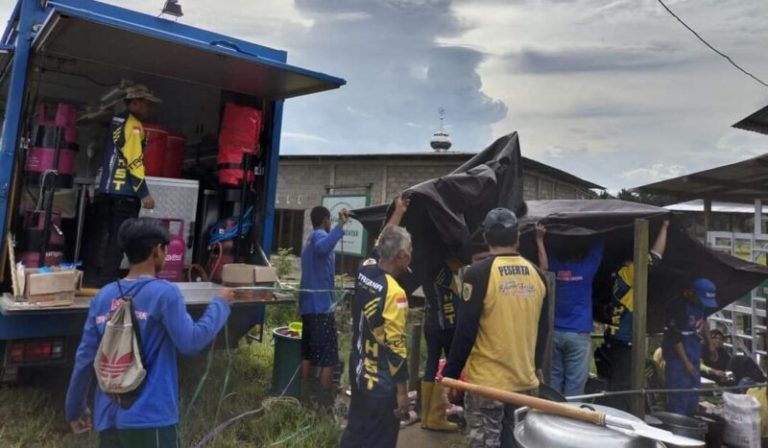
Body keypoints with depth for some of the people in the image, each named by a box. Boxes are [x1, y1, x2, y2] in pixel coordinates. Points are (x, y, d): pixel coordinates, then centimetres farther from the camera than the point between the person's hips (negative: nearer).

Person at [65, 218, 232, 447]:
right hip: (149, 417, -6)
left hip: (108, 417, 6)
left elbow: (84, 358, 8)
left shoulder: (103, 296, 5)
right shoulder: (164, 292, -12)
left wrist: (75, 408, 20)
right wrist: (220, 304, 1)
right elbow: (191, 342, -10)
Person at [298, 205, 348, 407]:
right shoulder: (319, 235, -11)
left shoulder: (310, 239, 19)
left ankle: (307, 395, 20)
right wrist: (340, 226, -42)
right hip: (321, 306, -10)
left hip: (308, 305, 10)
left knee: (309, 354, 14)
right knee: (329, 357, -4)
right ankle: (326, 401, -2)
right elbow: (323, 248, -38)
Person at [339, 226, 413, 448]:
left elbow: (384, 241, 19)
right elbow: (395, 347, -23)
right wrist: (402, 390, -14)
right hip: (382, 384, -8)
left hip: (359, 372, 8)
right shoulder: (394, 293, -25)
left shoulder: (364, 273, -2)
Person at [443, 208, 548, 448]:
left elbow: (465, 332, -13)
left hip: (487, 383, -5)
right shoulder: (537, 275, 3)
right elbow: (542, 329, 12)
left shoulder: (479, 273, -13)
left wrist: (450, 374, -2)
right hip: (526, 381, 5)